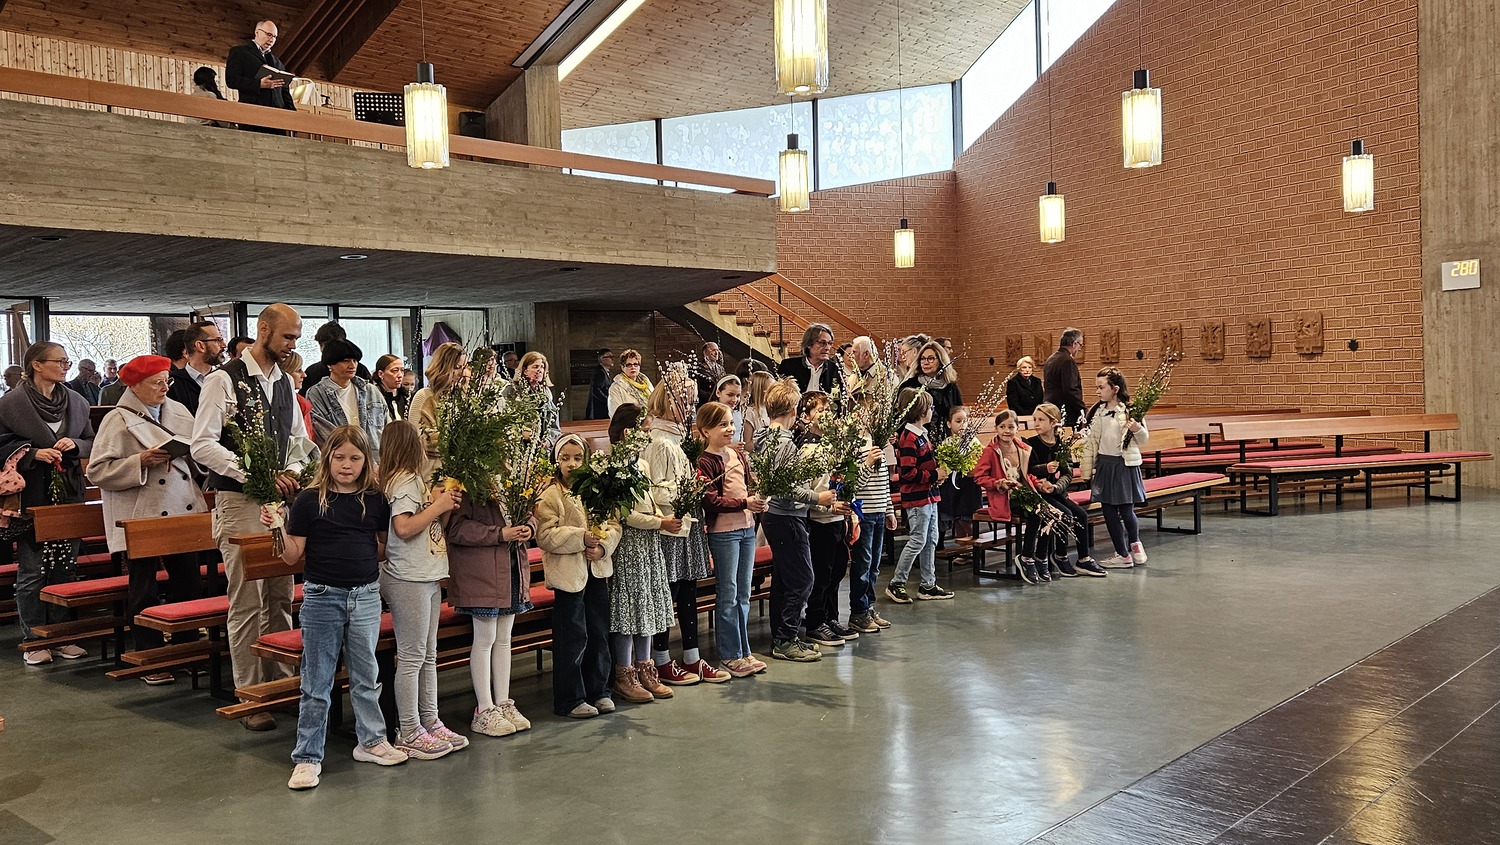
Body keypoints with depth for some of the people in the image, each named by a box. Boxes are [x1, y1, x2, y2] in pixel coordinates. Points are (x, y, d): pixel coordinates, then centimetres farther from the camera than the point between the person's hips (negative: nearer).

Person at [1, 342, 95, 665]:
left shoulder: (77, 402, 9)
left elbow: (92, 443, 14)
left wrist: (75, 444, -7)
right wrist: (33, 453, -18)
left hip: (69, 495, 4)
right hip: (31, 497, -4)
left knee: (66, 568, 8)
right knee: (32, 571, 0)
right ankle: (33, 640, 10)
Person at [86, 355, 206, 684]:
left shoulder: (178, 411, 10)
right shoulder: (117, 420, -6)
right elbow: (98, 471, -11)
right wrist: (141, 462, -20)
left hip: (182, 514, 5)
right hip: (141, 519, -5)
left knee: (188, 583, 9)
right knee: (144, 592, 6)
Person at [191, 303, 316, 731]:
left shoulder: (284, 381, 12)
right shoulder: (224, 380, -9)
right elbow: (202, 445, -15)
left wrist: (292, 471, 1)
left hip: (280, 499, 7)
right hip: (239, 502, -7)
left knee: (281, 597, 11)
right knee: (247, 603, -2)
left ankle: (282, 683, 21)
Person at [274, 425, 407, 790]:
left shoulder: (376, 501, 3)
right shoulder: (310, 500, -6)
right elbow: (294, 555, -4)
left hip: (366, 596, 3)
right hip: (322, 596, -3)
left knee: (366, 675, 15)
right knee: (317, 681, 4)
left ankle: (371, 740, 30)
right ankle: (307, 757, 13)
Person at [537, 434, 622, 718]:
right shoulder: (551, 495, -7)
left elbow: (613, 523, 7)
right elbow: (545, 536, -15)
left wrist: (603, 546, -11)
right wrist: (581, 537, -21)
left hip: (598, 570, 5)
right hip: (569, 573, -5)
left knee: (599, 635, 13)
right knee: (573, 639, 0)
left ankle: (599, 691, 27)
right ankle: (570, 700, 11)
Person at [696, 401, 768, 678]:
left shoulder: (736, 453, 11)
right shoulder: (705, 461, -11)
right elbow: (711, 501, -19)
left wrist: (759, 500, 1)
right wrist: (745, 504, -24)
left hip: (747, 528, 7)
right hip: (723, 532, -7)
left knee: (743, 594, 13)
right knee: (728, 595, 0)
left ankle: (743, 651, 21)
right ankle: (730, 655, 10)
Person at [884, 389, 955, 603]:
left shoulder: (921, 434, 13)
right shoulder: (909, 438, -18)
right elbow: (907, 473, -24)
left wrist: (938, 472, 6)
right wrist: (934, 476, -17)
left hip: (929, 495, 10)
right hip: (917, 498, -10)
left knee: (931, 540, 13)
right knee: (917, 541, -5)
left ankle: (928, 585, 21)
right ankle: (896, 584, 5)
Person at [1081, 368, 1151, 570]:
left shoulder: (1130, 411, -8)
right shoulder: (1097, 412, 6)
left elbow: (1144, 441, -2)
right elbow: (1091, 442, 11)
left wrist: (1137, 429, -24)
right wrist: (1086, 470, 11)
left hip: (1125, 464, -5)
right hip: (1104, 465, 5)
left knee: (1126, 510, -2)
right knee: (1109, 511, 6)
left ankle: (1134, 543, 28)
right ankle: (1123, 554, 18)